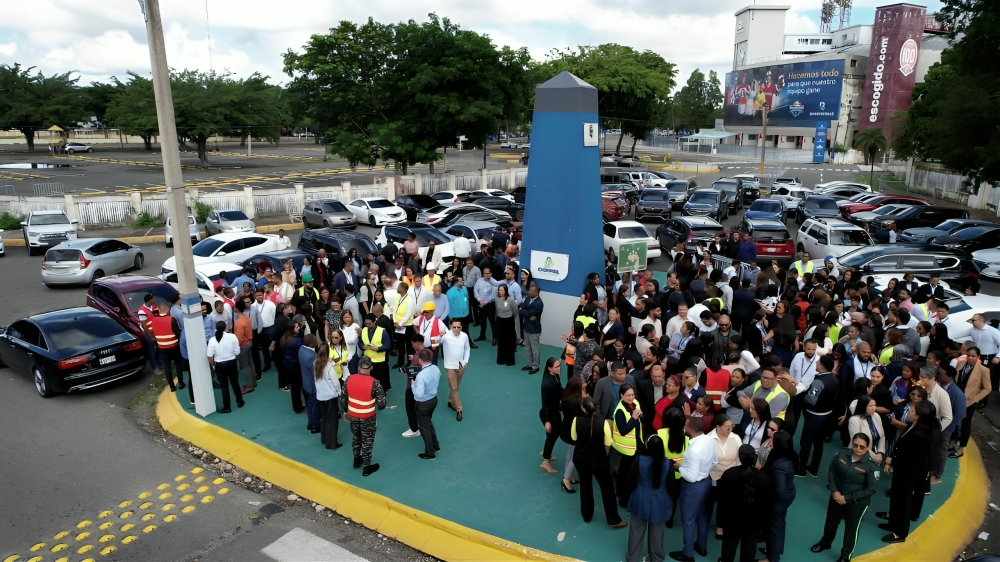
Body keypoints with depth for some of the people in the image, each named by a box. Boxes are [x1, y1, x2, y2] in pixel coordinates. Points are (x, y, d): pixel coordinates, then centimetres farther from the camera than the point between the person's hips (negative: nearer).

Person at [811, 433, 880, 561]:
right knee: (831, 521, 24)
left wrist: (848, 498, -18)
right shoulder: (841, 454, -15)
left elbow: (871, 489, -18)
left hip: (857, 503, -3)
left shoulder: (871, 465, -23)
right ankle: (825, 542, 51)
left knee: (851, 528, 17)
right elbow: (832, 471, -3)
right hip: (837, 497, 3)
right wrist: (834, 490, -14)